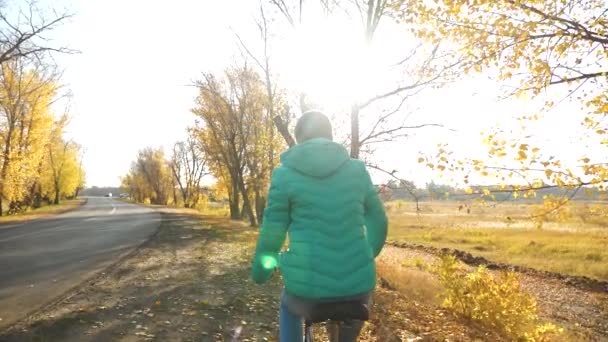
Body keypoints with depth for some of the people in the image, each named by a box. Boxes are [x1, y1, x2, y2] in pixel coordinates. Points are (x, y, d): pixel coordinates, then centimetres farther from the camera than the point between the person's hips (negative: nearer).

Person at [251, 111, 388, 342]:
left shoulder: (285, 173, -3)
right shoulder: (357, 169, 5)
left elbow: (272, 233, -2)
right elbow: (378, 222, 12)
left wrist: (259, 271, 16)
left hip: (308, 284, -2)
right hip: (357, 285, 2)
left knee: (290, 310, 35)